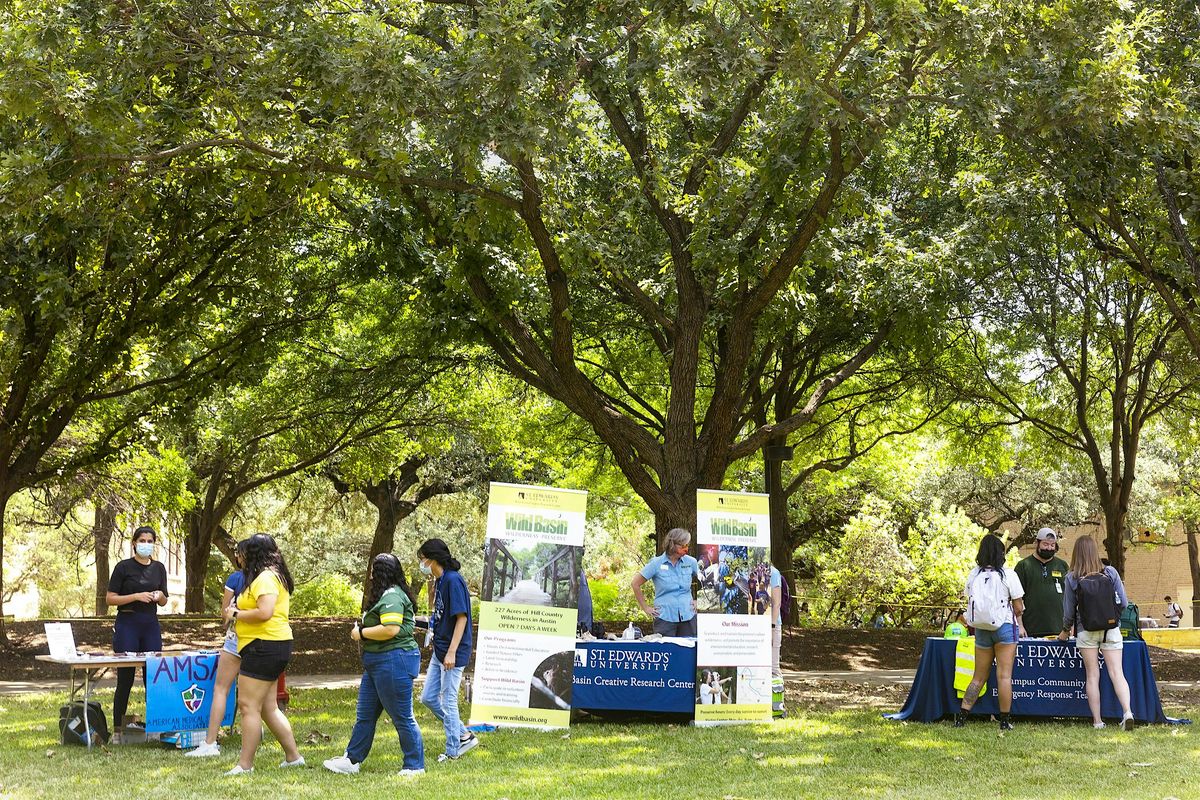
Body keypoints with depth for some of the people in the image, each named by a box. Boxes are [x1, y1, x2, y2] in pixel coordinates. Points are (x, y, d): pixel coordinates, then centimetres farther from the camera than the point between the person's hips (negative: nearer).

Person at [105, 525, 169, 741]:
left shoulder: (159, 568, 10)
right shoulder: (124, 567, -4)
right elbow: (110, 599, -6)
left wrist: (159, 596, -6)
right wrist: (136, 596, -17)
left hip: (151, 625, 4)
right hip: (127, 624, -4)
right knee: (125, 678, -3)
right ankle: (117, 728, 4)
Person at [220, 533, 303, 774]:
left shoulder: (265, 578, -14)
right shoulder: (276, 575, 19)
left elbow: (265, 612, -26)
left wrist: (236, 615, -12)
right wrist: (238, 610, 12)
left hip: (264, 646, -11)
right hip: (276, 646, 11)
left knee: (248, 705, -7)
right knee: (268, 708, 14)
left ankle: (245, 764, -4)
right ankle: (293, 757, 18)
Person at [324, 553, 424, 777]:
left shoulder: (391, 596, -17)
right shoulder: (387, 594, 17)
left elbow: (391, 630, -26)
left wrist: (362, 633, -13)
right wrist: (362, 628, 9)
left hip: (394, 662, -11)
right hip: (377, 663, 11)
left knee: (402, 717, -3)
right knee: (365, 715, 15)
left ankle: (415, 766, 5)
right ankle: (352, 760, 22)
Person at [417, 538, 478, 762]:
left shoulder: (453, 580, -17)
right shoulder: (439, 581, 11)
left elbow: (461, 617, -20)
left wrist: (451, 652, -23)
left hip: (453, 653, -10)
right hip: (439, 650, 10)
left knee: (448, 701, -1)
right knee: (428, 698, 13)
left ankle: (453, 751, 11)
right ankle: (464, 735, 23)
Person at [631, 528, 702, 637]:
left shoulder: (690, 562, 4)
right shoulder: (656, 564, -3)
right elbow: (635, 584, 2)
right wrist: (646, 608, 3)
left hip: (688, 618, 3)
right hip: (665, 618, -3)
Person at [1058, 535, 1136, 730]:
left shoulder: (1072, 578, -4)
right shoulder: (1110, 573, -2)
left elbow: (1069, 611, 1)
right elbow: (1123, 603, 0)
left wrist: (1065, 630, 19)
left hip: (1086, 631, 0)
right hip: (1111, 628, 1)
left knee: (1092, 675, 6)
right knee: (1116, 673, -1)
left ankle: (1097, 721, 5)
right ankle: (1127, 711, -19)